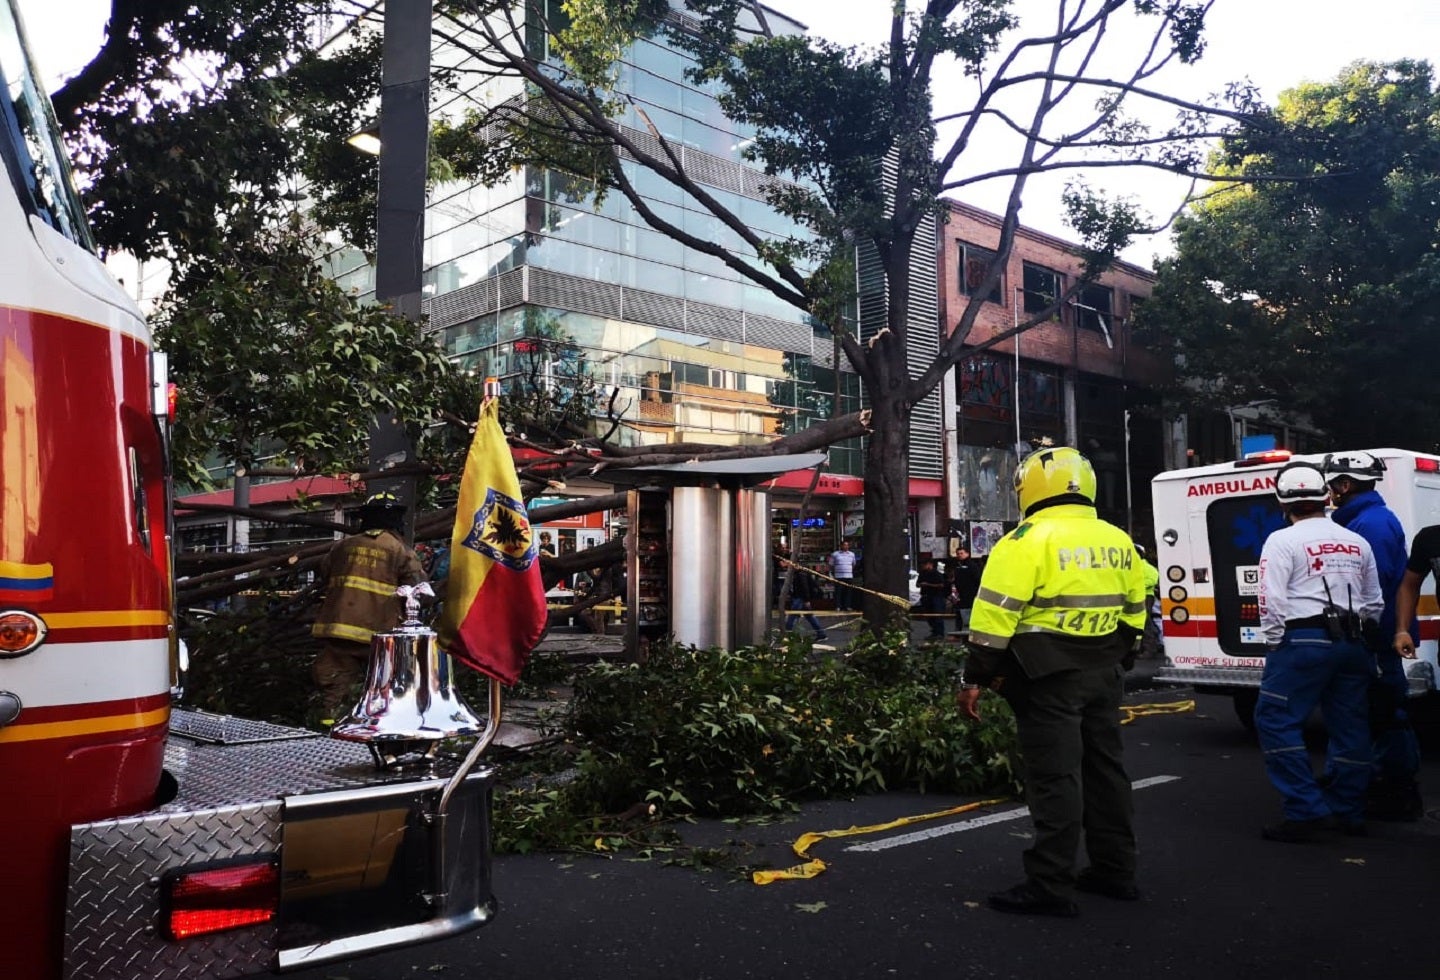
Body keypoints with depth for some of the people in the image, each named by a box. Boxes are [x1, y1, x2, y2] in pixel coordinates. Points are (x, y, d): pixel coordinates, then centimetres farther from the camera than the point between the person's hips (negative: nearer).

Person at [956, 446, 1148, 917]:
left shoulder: (1028, 540, -12)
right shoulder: (1118, 543, 10)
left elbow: (995, 616, -16)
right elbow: (1133, 612, 17)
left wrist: (975, 678, -12)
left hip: (1050, 676, -7)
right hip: (1103, 673, 7)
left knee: (1054, 776, -4)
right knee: (1105, 767, 16)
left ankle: (1050, 886, 1)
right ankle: (1115, 871, 26)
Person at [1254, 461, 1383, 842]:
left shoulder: (1283, 540, -6)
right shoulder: (1356, 543, 14)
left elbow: (1272, 599, -14)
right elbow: (1374, 601, 19)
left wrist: (1274, 642, -3)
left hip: (1305, 641, -7)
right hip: (1352, 644, 7)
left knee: (1276, 721, -3)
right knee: (1349, 727, 12)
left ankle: (1307, 811, -6)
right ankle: (1347, 813, 20)